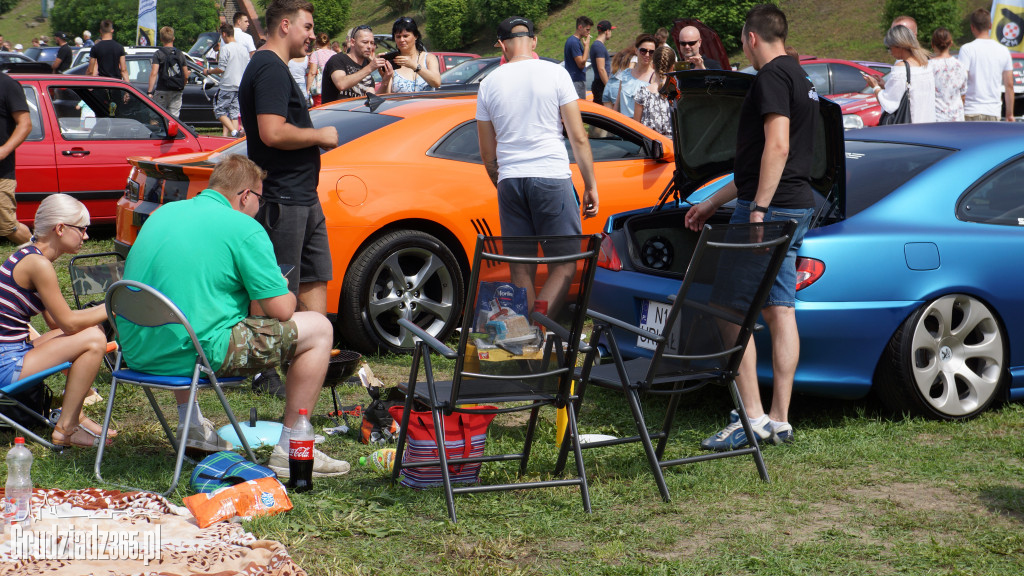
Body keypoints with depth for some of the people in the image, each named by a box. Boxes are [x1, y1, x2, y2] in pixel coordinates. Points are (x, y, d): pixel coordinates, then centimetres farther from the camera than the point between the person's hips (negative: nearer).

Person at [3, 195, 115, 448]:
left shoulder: (28, 256, 13)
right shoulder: (38, 264, -18)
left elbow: (57, 319, 16)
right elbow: (69, 323, -15)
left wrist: (105, 308, 8)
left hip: (12, 353, 10)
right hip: (6, 365, -10)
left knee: (93, 330, 16)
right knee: (93, 340, -16)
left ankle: (76, 415, 17)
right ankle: (65, 429, -8)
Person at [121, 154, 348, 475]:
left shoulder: (163, 213, 14)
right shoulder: (245, 229, -8)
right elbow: (281, 310, -9)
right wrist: (285, 293, 16)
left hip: (136, 352, 8)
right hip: (192, 356, -8)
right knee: (319, 330, 3)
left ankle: (189, 424, 38)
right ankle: (289, 451, 6)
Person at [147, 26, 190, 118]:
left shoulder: (158, 54, -5)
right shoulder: (180, 54, 9)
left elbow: (154, 73, -15)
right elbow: (186, 76, 9)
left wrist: (150, 92, -17)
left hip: (162, 91, -4)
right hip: (177, 92, 4)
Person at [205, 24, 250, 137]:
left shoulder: (226, 48, -11)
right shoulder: (244, 49, 11)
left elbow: (221, 69, -14)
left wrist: (208, 71, 3)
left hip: (228, 86, -7)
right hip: (240, 85, 7)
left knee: (219, 110, -1)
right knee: (233, 113, 9)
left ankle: (234, 132, -17)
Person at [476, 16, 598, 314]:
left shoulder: (489, 83, 8)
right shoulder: (555, 73, 0)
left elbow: (487, 155, 13)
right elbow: (578, 138, -2)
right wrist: (590, 185, 5)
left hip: (510, 181, 3)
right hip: (552, 177, -3)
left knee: (522, 270, 9)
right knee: (563, 265, 0)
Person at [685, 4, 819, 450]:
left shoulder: (771, 77, -10)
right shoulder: (801, 79, 22)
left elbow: (777, 148, -22)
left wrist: (758, 209, -23)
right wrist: (711, 204, 30)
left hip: (768, 207, -9)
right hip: (797, 208, 10)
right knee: (780, 313, 8)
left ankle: (752, 418, -8)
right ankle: (780, 421, 10)